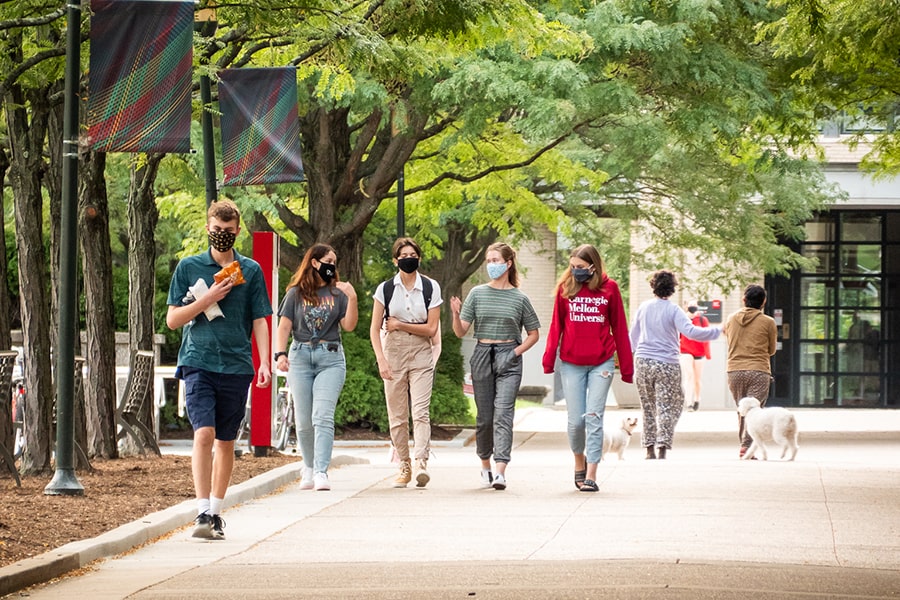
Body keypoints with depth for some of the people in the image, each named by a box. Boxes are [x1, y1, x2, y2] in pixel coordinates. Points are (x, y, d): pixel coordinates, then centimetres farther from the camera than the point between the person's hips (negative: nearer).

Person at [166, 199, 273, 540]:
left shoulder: (251, 271, 10)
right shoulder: (189, 267, 7)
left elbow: (259, 321, 10)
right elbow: (173, 320, 6)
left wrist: (264, 363, -3)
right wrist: (208, 298, -7)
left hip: (236, 366, 2)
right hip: (198, 362, -2)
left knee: (226, 442, 8)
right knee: (204, 434, -17)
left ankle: (216, 512, 19)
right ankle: (203, 513, -19)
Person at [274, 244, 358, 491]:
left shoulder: (337, 292, 7)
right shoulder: (296, 293, 7)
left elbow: (349, 325, 3)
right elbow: (284, 326, 4)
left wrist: (352, 299, -10)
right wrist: (280, 354, -9)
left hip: (330, 358, -1)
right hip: (300, 356, 1)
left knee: (323, 417, -14)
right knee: (304, 420, 5)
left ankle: (321, 472, -20)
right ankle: (309, 468, 23)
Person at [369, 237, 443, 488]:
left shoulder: (431, 288, 1)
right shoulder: (385, 289, 3)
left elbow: (431, 329, -2)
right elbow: (375, 329, 1)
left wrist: (399, 325, -6)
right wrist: (381, 359, -11)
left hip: (421, 354, -1)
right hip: (393, 352, 1)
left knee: (420, 410, -14)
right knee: (397, 414, 2)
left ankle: (421, 463, -23)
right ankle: (404, 467, 11)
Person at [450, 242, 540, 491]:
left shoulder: (519, 298, 2)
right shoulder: (477, 293, 5)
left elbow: (533, 333, 11)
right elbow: (461, 332, 4)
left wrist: (517, 351, -4)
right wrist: (456, 314, -15)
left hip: (508, 359, -2)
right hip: (482, 356, 2)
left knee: (503, 412, -14)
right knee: (484, 415, 7)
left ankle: (500, 471, -22)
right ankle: (485, 466, 23)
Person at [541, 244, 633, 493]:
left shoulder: (609, 288, -1)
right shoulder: (565, 287, 3)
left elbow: (619, 328, 4)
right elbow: (556, 325, 6)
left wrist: (626, 366, 5)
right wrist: (549, 360, -2)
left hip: (601, 363, -1)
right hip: (571, 364, 1)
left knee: (593, 416, -7)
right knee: (576, 420, 1)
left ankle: (591, 475, -6)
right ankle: (579, 460, 28)